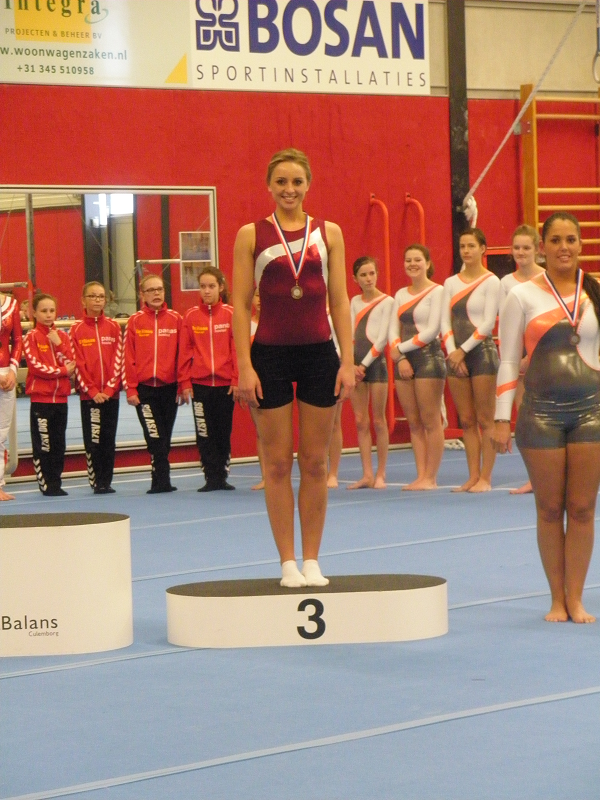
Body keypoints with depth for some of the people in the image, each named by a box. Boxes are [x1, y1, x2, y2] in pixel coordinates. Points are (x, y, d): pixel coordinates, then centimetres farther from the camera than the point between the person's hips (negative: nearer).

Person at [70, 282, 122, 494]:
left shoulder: (113, 327, 5)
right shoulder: (77, 330, 1)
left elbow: (118, 360, 1)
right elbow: (78, 364, -3)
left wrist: (109, 389, -9)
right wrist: (92, 391, -10)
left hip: (111, 393, 2)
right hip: (88, 394, -2)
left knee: (109, 439, 4)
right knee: (92, 439, -2)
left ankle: (106, 482, 9)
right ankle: (97, 482, 3)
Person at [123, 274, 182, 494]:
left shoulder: (175, 319, 4)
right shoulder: (135, 322, 2)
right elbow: (128, 357, 1)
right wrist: (131, 389, -3)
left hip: (169, 387, 1)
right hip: (145, 388, -1)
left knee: (164, 438, 7)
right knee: (155, 437, -7)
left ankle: (160, 481, 14)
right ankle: (162, 481, -5)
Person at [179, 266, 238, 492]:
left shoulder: (230, 314, -1)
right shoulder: (191, 316, 2)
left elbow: (237, 348, -2)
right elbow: (185, 351, 2)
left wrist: (237, 379, -6)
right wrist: (184, 382, -2)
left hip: (225, 383, -1)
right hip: (199, 384, 1)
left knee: (223, 432, 7)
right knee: (204, 434, 1)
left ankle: (222, 477, 16)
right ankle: (211, 479, 6)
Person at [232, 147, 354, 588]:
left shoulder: (328, 233, 5)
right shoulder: (251, 235, 0)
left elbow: (340, 302, 5)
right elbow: (241, 305, -1)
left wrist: (348, 362, -2)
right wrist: (244, 367, -8)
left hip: (319, 354, 2)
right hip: (271, 355, -2)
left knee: (315, 462, 6)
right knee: (278, 463, 2)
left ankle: (312, 560, 13)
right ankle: (288, 562, 9)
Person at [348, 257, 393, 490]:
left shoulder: (387, 302, -3)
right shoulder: (355, 302, 13)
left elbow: (382, 338, -9)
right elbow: (349, 334, 8)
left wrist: (365, 363, -11)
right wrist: (352, 364, -5)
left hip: (375, 362, -5)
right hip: (356, 364, 5)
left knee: (378, 421, -1)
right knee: (360, 422, 3)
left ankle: (380, 474, 4)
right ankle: (367, 474, 4)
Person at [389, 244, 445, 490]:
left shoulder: (437, 291, -4)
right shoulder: (401, 294, 15)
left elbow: (432, 330, -12)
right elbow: (393, 329, 9)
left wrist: (401, 348, -8)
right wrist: (399, 357, -7)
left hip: (428, 357, -7)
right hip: (404, 360, 7)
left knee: (430, 422, -5)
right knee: (413, 423, 6)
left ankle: (431, 477, -2)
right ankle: (421, 475, 8)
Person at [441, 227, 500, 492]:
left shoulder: (491, 282, -4)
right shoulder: (451, 283, 11)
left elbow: (488, 323, -10)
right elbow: (445, 321, 7)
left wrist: (463, 350, -12)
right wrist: (452, 351, -7)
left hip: (482, 351, -5)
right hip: (456, 355, 6)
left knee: (485, 421, -3)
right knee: (466, 421, 6)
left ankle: (485, 478, -1)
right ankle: (473, 477, 9)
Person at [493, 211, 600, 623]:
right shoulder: (523, 297, 1)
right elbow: (509, 361, 1)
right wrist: (502, 420, -3)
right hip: (542, 409, -2)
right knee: (550, 510, 3)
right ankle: (557, 598, 12)